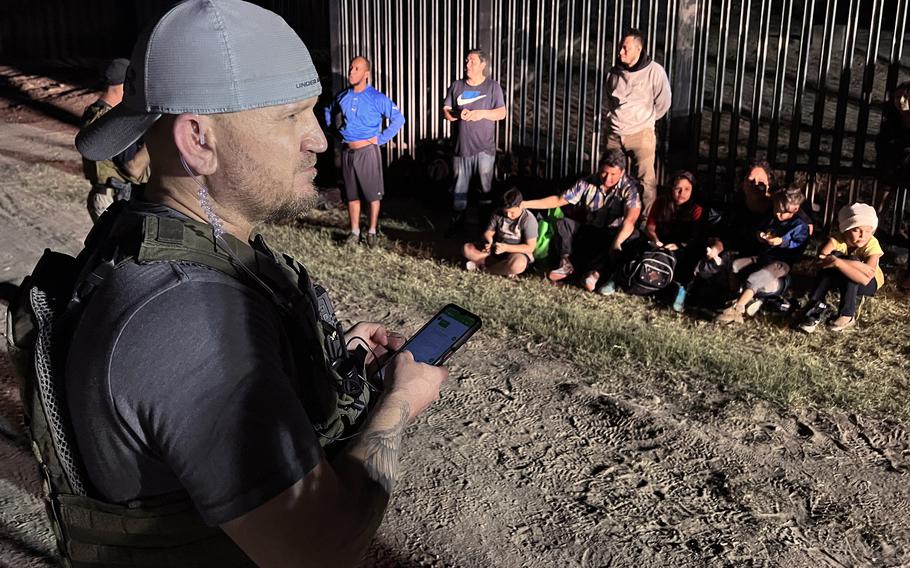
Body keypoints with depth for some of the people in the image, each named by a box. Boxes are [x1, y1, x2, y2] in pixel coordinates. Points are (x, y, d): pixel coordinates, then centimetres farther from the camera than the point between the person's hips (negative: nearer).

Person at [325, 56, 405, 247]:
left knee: (373, 194, 2)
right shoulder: (342, 97, 5)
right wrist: (335, 131, 14)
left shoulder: (377, 98, -10)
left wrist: (381, 139, -13)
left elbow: (399, 119, -12)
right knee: (352, 194, 10)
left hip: (367, 151, -5)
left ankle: (372, 232, 11)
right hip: (347, 152, 5)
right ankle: (355, 232, 19)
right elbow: (328, 112, 25)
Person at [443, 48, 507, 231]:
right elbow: (445, 111, 5)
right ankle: (457, 219, 19)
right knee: (460, 184, 9)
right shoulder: (456, 86, 9)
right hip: (461, 146, 2)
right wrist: (457, 114, -17)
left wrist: (482, 113, -20)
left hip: (484, 147, -2)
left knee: (486, 185, 2)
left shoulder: (493, 87, 2)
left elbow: (502, 113, -4)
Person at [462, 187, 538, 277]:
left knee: (517, 265, -42)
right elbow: (488, 233, 4)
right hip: (496, 250, 5)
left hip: (517, 254, -5)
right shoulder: (498, 214, -1)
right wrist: (489, 242, -22)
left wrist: (506, 247, -28)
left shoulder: (528, 219, -15)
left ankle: (482, 266, -19)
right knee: (467, 248, -13)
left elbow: (530, 247, -18)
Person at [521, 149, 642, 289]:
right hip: (589, 233, 4)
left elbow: (630, 219, -33)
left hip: (615, 234, -4)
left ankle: (595, 270, -36)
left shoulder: (629, 187, -18)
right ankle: (567, 264, -24)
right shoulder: (587, 184, -6)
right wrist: (525, 204, -9)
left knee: (633, 235, -36)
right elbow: (559, 200, -1)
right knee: (563, 223, -15)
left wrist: (616, 244, -50)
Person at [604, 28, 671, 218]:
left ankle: (648, 220, 2)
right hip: (614, 133, 5)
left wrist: (645, 120, 9)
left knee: (646, 179, -8)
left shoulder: (654, 71, -10)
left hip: (640, 134, -4)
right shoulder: (614, 72, 4)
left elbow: (663, 103, 0)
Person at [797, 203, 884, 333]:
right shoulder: (837, 239, -24)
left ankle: (847, 315, -22)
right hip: (843, 281, 2)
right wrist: (858, 265, -46)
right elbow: (822, 258, -44)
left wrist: (838, 262, -51)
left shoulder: (872, 244, -30)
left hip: (870, 284, -2)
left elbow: (864, 279, -43)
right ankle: (817, 309, -25)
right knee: (828, 267, -29)